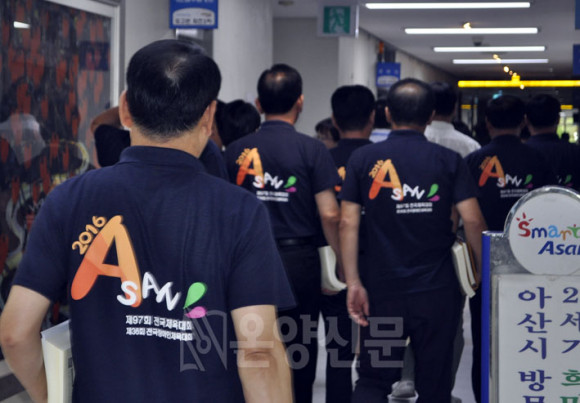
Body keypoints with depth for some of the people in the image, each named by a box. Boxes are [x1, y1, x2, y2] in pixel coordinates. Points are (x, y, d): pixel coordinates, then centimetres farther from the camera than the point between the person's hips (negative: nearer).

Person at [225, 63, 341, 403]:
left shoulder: (236, 151, 2)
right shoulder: (311, 149, -7)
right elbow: (329, 215, -10)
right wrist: (344, 261, 2)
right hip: (298, 259, -2)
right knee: (298, 352, 7)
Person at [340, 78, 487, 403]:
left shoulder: (363, 159, 1)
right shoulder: (449, 161, -2)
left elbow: (348, 223, -4)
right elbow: (473, 221, -9)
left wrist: (354, 283, -3)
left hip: (382, 289, 1)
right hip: (438, 291, 0)